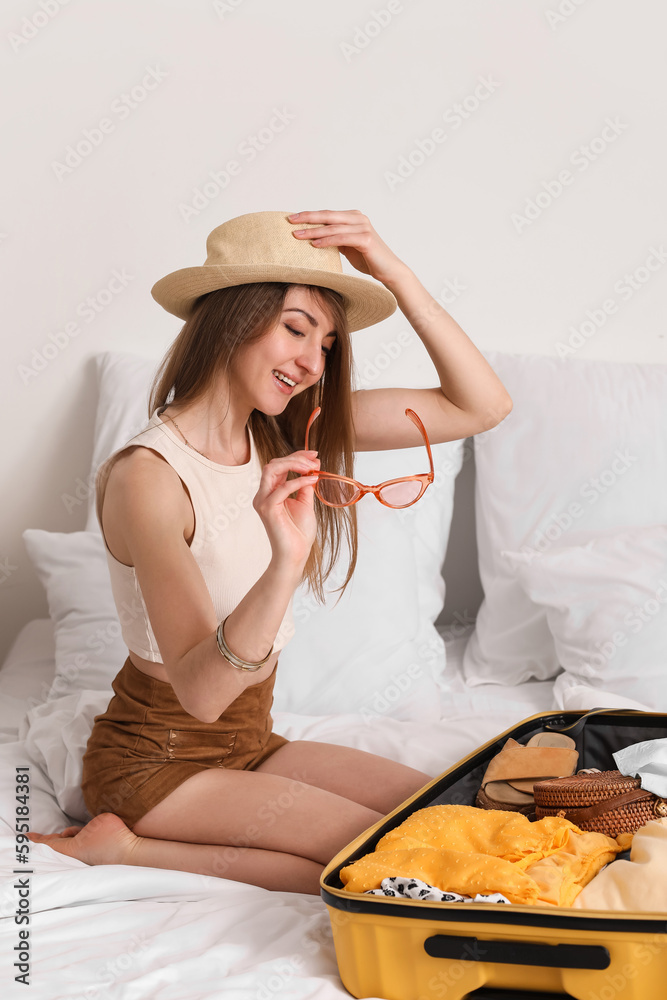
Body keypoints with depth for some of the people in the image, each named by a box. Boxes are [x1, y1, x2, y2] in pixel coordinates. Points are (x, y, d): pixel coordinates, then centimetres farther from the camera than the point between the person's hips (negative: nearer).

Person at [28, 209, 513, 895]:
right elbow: (200, 690, -30)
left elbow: (483, 407, -7)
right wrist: (286, 562, -46)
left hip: (249, 743, 8)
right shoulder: (147, 475, -23)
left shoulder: (286, 433, -2)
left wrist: (393, 272, -17)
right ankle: (129, 848, -7)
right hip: (158, 756, -8)